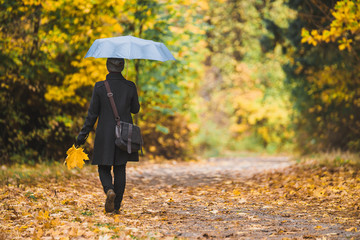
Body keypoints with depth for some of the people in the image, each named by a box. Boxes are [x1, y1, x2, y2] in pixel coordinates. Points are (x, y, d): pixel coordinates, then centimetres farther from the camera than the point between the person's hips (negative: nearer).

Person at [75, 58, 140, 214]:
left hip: (105, 135, -2)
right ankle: (117, 205, 12)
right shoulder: (130, 87, -5)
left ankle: (109, 190, -19)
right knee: (120, 169, 11)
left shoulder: (100, 87, -10)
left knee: (104, 168, 11)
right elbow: (135, 109, 8)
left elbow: (92, 114, -6)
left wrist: (83, 134, 2)